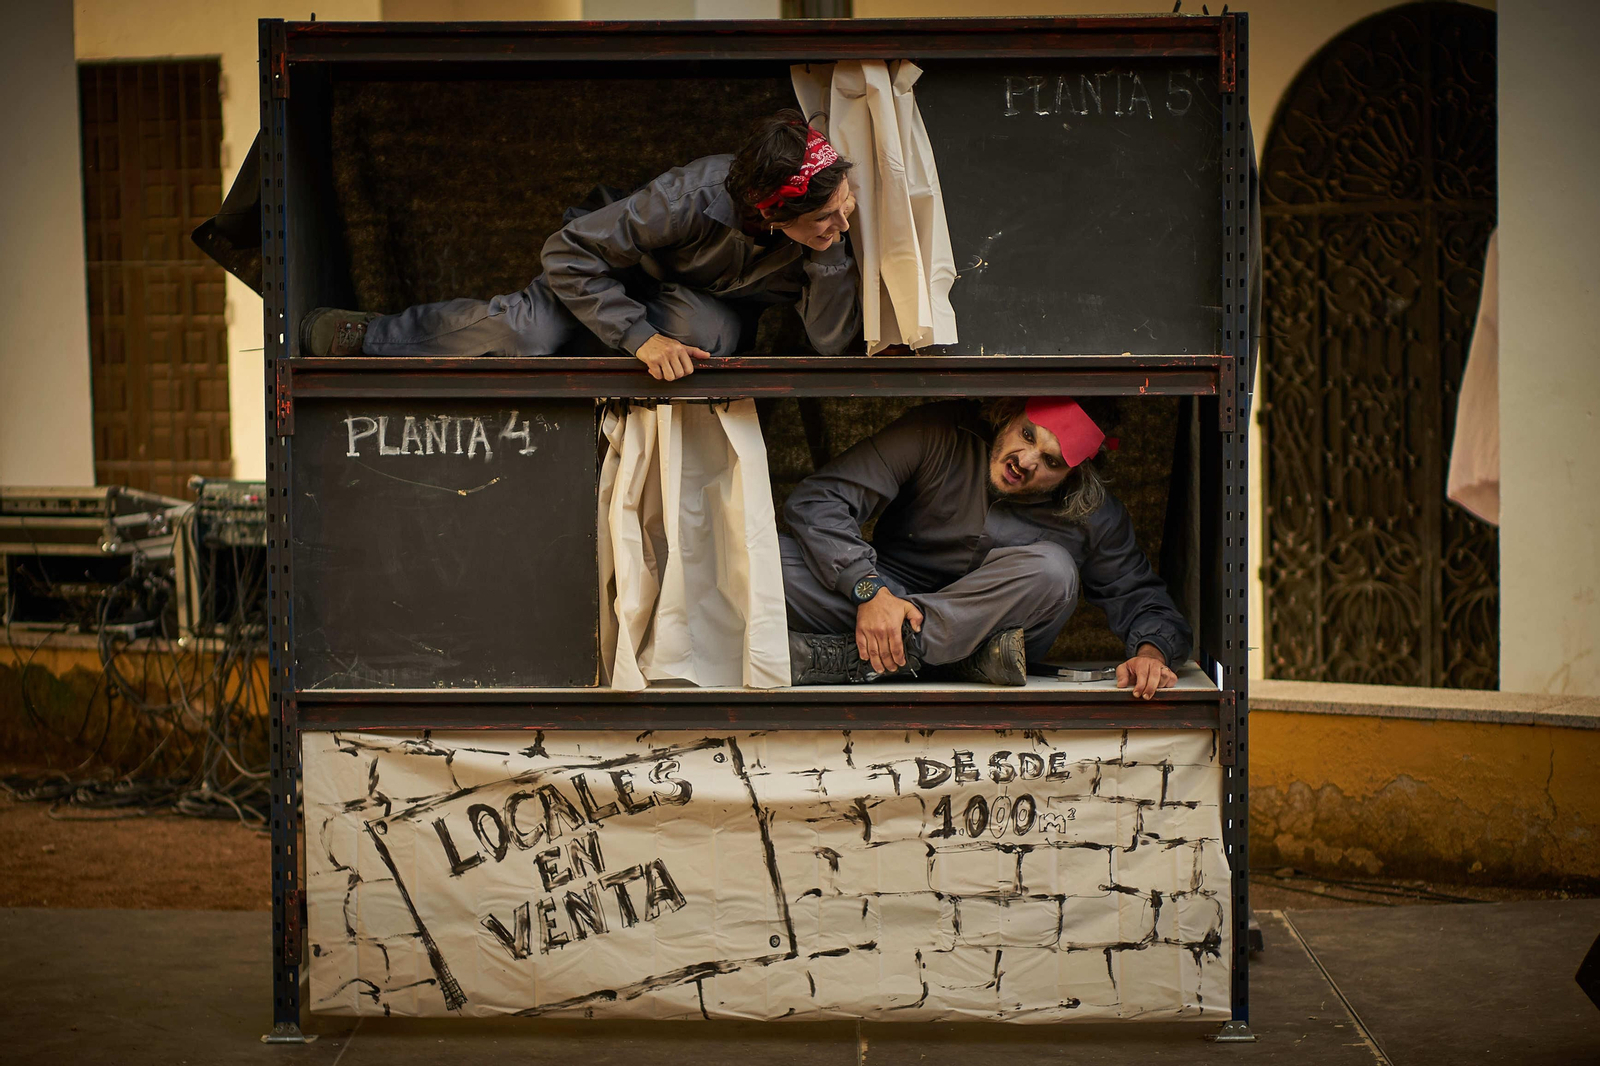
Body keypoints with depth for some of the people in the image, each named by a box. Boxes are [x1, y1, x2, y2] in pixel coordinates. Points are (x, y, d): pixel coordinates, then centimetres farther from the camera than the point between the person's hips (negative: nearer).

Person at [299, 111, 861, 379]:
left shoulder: (834, 227, -34)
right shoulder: (694, 200, -41)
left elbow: (832, 340, -37)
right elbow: (567, 253, -31)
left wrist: (830, 253, -49)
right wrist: (640, 337, -40)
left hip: (721, 300, 2)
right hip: (635, 263, -2)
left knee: (704, 331, -37)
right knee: (527, 330, -24)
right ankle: (360, 336, -2)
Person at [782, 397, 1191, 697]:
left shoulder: (1093, 516, -7)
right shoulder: (938, 434, -13)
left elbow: (1141, 599, 3)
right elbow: (817, 500, -15)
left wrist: (1150, 654, -23)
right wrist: (869, 591, -30)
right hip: (880, 605, -1)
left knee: (1052, 569, -31)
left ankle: (848, 657, -32)